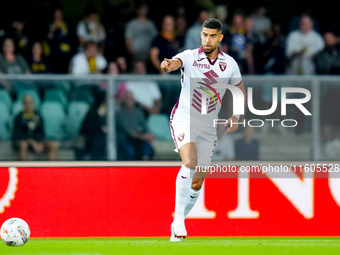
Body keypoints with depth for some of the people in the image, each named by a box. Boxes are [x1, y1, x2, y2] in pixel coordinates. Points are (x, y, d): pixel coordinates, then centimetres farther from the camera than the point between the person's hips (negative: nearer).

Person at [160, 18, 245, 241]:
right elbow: (176, 62, -27)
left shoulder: (229, 63, 4)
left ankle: (177, 226, 21)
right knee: (190, 163, -29)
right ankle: (178, 218, -24)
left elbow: (240, 90, 18)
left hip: (209, 127, 4)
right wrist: (168, 65, -52)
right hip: (184, 119, -4)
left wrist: (235, 116, 1)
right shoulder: (189, 57, -4)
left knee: (197, 183, 4)